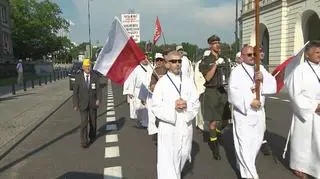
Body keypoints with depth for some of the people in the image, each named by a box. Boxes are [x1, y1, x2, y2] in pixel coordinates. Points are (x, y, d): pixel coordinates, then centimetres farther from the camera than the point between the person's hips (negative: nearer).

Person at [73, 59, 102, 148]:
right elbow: (75, 91, -3)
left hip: (93, 103, 2)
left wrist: (98, 100, -22)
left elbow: (98, 89, -7)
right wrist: (75, 104, -5)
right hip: (83, 103, -1)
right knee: (84, 122, -11)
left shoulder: (95, 76, -5)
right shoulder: (78, 77, -6)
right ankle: (84, 141, -1)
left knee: (93, 121, 14)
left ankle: (92, 137, 36)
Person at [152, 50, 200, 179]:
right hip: (168, 127, -4)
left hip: (185, 126, 4)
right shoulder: (162, 83, -6)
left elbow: (196, 103, 5)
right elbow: (155, 107, -7)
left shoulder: (188, 82, 4)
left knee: (182, 157, 19)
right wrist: (173, 106, -19)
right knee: (168, 160, -4)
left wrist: (187, 105, -15)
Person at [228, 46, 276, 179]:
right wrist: (250, 101, -22)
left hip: (259, 111, 6)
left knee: (257, 140, 17)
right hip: (243, 112, -6)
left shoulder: (261, 68, 9)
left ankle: (244, 164, 38)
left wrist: (263, 79, -19)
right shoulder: (237, 71, -8)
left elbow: (273, 84, 0)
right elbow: (233, 91, -18)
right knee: (245, 143, -5)